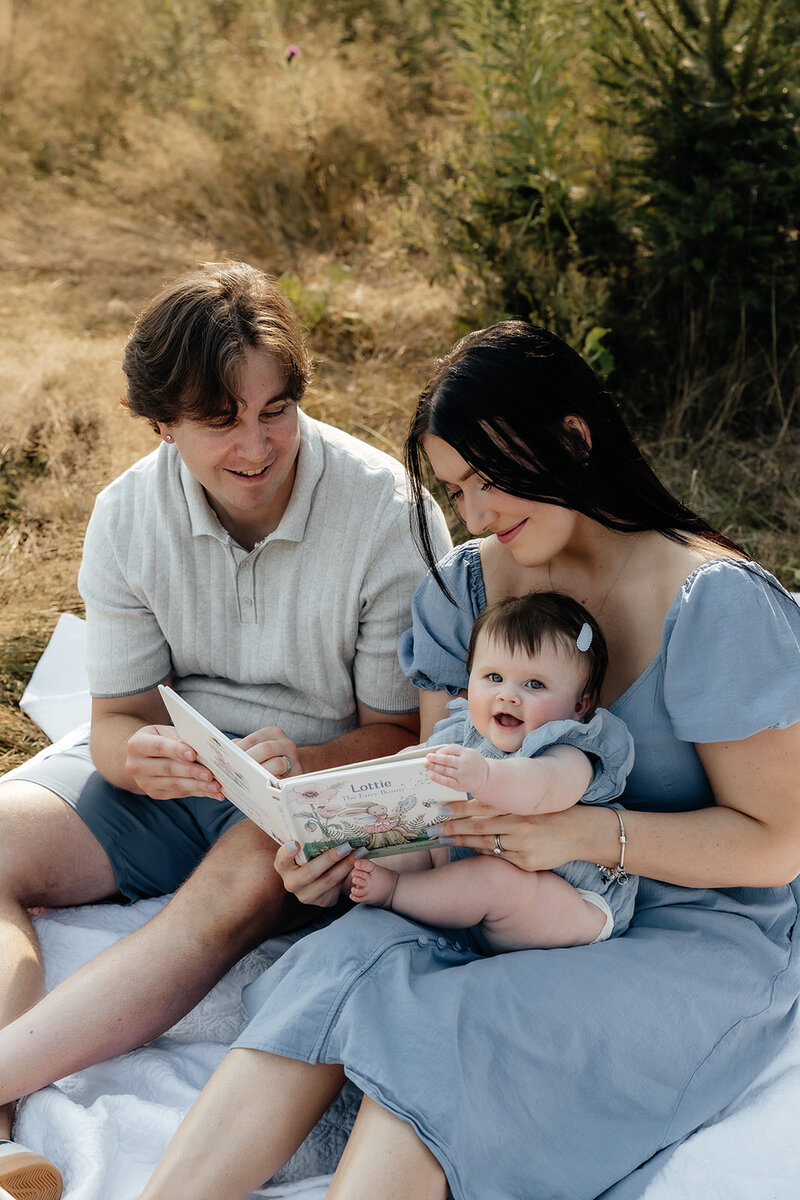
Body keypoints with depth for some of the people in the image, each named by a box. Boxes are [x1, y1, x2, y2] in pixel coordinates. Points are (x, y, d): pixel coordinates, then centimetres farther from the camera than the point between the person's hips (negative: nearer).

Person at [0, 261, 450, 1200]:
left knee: (246, 878, -37)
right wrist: (142, 758, -27)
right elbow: (117, 717, -2)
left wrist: (302, 766, -31)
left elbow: (399, 733, -9)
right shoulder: (127, 515, -5)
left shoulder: (388, 512, -16)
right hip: (175, 770, 4)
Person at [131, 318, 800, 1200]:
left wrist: (587, 831, -27)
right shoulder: (462, 587, 4)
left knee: (431, 1029, -31)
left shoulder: (716, 605, -15)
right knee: (353, 957, -26)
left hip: (701, 933, -5)